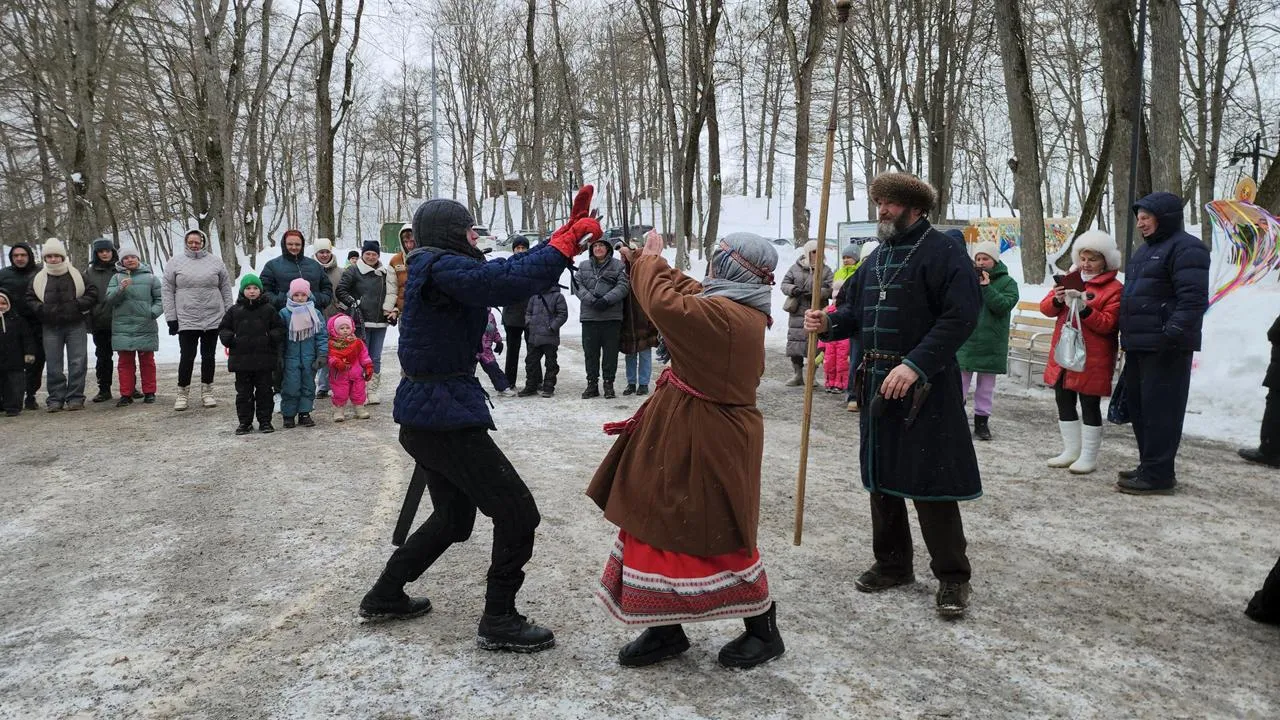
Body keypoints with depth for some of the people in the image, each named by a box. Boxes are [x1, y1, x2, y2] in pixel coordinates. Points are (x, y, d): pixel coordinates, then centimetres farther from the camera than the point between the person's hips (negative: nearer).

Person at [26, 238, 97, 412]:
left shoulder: (76, 275, 4)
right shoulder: (38, 279, 8)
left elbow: (92, 293, 3)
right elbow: (30, 299, 10)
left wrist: (77, 305, -11)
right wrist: (42, 309, -8)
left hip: (76, 325, -1)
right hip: (50, 327, 2)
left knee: (77, 362, -3)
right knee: (53, 365, 3)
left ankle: (75, 398, 3)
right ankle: (56, 399, 10)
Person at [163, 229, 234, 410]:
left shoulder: (215, 261, 5)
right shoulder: (175, 263, 3)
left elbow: (226, 289, 8)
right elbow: (167, 291, 3)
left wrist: (228, 315, 5)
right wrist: (171, 318, -2)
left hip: (213, 319, 2)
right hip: (186, 320, -1)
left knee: (208, 356, 10)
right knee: (187, 357, 0)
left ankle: (207, 391, 21)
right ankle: (182, 393, 12)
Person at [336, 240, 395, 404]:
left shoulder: (385, 273, 15)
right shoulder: (353, 271, 0)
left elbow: (391, 294, 24)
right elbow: (341, 291, -2)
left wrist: (392, 310, 11)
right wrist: (352, 303, -12)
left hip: (380, 322, 5)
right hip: (361, 321, -5)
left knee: (376, 358, 8)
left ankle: (372, 390, 15)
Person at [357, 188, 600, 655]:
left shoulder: (443, 269, 15)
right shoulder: (440, 267, -15)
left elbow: (509, 270, 10)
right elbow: (509, 281, -29)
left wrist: (569, 232, 4)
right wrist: (567, 242, -18)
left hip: (427, 414, 11)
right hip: (443, 414, -11)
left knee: (454, 517, 24)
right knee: (517, 511, -4)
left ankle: (384, 597, 35)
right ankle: (499, 622, 7)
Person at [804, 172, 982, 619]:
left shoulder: (942, 252, -9)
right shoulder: (878, 257, 16)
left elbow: (960, 317, -18)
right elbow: (855, 310, 19)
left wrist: (916, 365, -26)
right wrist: (828, 324, -4)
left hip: (924, 387, -8)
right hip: (877, 384, 8)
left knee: (931, 482, -4)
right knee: (881, 478, 13)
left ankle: (952, 577, 10)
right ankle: (892, 564, 28)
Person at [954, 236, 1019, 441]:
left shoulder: (1007, 282, 1)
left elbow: (1005, 305, -13)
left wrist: (986, 286, -17)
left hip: (991, 345, 0)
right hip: (965, 341, 1)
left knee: (986, 386, 9)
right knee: (960, 381, 5)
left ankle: (982, 420, 19)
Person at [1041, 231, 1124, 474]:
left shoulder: (1114, 288, -5)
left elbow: (1108, 324, -14)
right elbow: (1046, 307, 5)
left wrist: (1084, 308, -26)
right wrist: (1057, 300, -17)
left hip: (1092, 359, -6)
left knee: (1089, 405, 0)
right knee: (1064, 400, 12)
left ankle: (1088, 457, 10)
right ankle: (1071, 451, 25)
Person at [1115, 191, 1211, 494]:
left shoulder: (1186, 248, -9)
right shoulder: (1145, 250, 21)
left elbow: (1193, 298, -19)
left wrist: (1173, 334, -25)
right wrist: (1126, 334, 22)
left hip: (1165, 348, -10)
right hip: (1139, 344, 10)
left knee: (1159, 409, -8)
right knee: (1138, 406, 13)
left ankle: (1158, 475, -4)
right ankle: (1148, 466, 23)